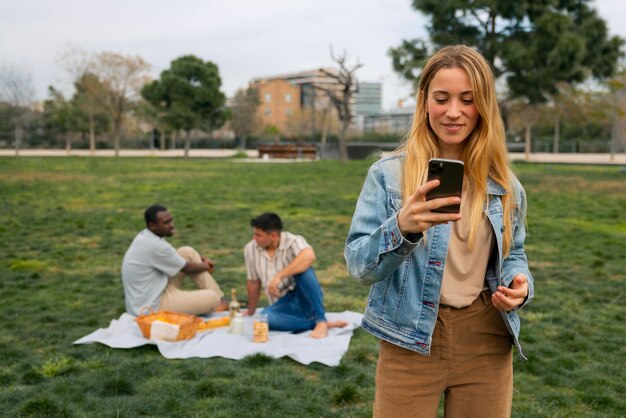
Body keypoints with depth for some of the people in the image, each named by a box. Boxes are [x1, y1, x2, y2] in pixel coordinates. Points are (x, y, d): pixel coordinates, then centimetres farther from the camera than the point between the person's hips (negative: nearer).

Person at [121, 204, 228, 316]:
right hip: (153, 308, -10)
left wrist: (203, 260, 12)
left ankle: (220, 299, 9)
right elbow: (187, 268, -12)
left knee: (188, 252, 6)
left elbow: (173, 255, 21)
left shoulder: (146, 236, 3)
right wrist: (206, 266, 8)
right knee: (212, 298, -15)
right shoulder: (155, 245, -26)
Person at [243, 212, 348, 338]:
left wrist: (279, 276, -40)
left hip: (304, 298, -3)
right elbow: (253, 283, 14)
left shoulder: (293, 241, -13)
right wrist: (250, 312, 22)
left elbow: (309, 256, -37)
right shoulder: (250, 249, 1)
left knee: (303, 269, -33)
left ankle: (321, 322, -29)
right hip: (283, 304, 3)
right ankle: (320, 323, -28)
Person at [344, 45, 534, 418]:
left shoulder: (504, 184, 3)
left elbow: (513, 254, 14)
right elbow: (358, 265, -10)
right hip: (411, 340, -3)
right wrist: (401, 227, -29)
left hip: (486, 340, 3)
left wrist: (519, 284, -9)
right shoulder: (388, 174, -6)